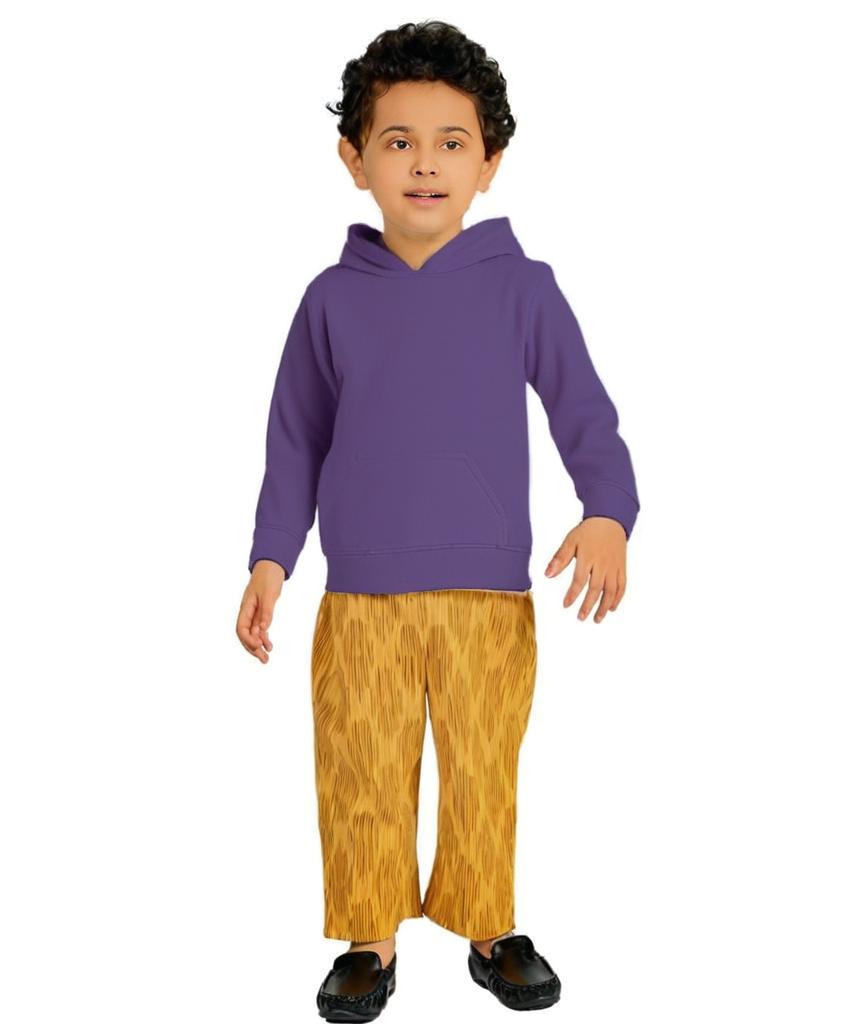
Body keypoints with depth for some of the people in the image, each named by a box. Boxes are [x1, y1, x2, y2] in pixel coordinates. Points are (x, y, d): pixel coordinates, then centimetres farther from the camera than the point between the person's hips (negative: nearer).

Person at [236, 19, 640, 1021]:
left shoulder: (524, 289, -2)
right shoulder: (333, 298, 2)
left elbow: (585, 414, 0)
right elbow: (295, 442, 9)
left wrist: (606, 513, -17)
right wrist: (269, 560, 4)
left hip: (490, 592, -1)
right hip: (361, 595, 1)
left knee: (485, 774, 10)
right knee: (362, 778, 9)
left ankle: (491, 930, 31)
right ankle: (370, 940, 28)